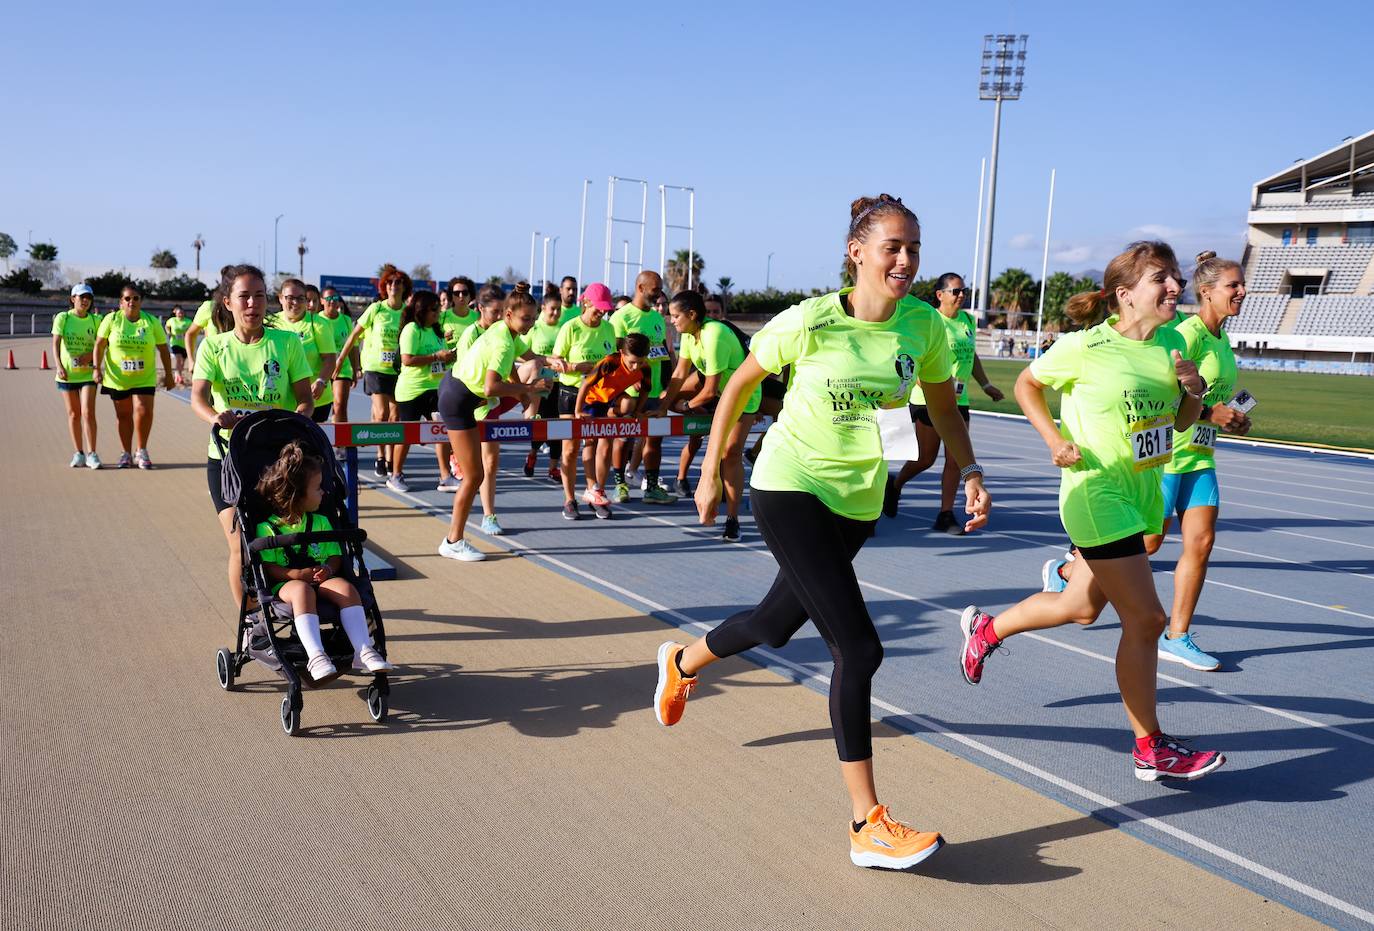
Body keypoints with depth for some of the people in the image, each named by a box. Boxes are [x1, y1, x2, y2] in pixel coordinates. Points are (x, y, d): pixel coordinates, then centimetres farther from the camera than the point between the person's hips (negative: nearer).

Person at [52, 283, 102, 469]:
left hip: (88, 373, 0)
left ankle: (91, 454, -6)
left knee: (88, 412, -10)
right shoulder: (62, 318, -3)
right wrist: (59, 366, -26)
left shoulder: (95, 320, 2)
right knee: (73, 414, 9)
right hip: (67, 373, 0)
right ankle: (78, 453, 18)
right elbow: (55, 344, -12)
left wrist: (91, 355, -14)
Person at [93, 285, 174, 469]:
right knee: (123, 415, 9)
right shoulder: (112, 319, -2)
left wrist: (168, 374, 4)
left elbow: (163, 348, 4)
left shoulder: (151, 322, -1)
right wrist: (97, 368, -10)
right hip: (117, 377, 1)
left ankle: (141, 451, 4)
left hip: (145, 378, -1)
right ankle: (126, 453, 22)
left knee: (144, 411, -14)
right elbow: (100, 344, -2)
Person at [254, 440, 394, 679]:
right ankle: (315, 657, -48)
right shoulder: (267, 528, 1)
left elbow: (335, 556, 14)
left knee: (345, 587, -28)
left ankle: (363, 651, -34)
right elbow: (267, 567, -6)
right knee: (302, 591, -38)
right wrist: (297, 574, -20)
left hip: (322, 581, 4)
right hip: (285, 585, -4)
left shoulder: (321, 522, 16)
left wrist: (328, 569, -9)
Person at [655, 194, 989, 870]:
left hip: (857, 502, 6)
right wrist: (710, 474, 0)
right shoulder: (810, 321, -15)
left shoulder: (923, 325, -4)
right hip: (789, 488, -6)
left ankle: (682, 662, 55)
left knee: (779, 623, 22)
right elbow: (738, 386, -3)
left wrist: (970, 472, -5)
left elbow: (943, 407, 11)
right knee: (858, 648, -15)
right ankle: (868, 826, -5)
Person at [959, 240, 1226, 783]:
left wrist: (1195, 390, -8)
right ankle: (1151, 751, 8)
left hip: (1142, 492, 8)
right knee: (1145, 619, -7)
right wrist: (1055, 440, -12)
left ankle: (985, 628, 43)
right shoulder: (1085, 347, -15)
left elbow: (1181, 423, 13)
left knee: (1082, 608, 19)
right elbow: (1027, 384, 0)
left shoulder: (1172, 343, 3)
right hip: (1097, 494, -8)